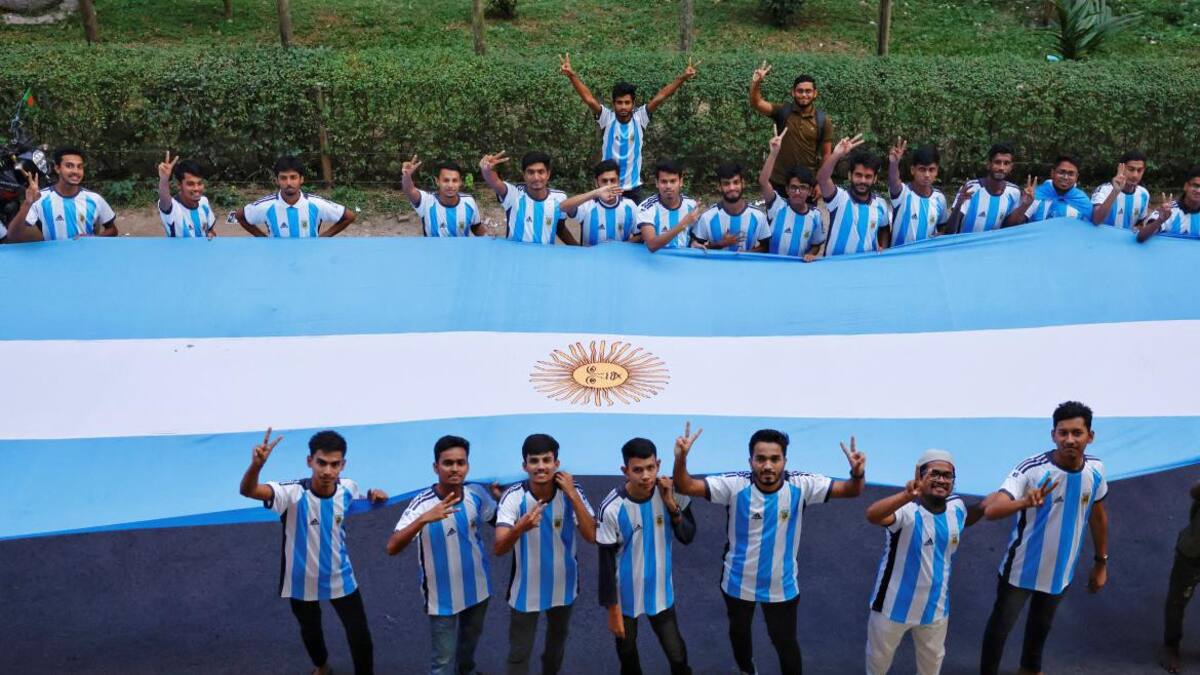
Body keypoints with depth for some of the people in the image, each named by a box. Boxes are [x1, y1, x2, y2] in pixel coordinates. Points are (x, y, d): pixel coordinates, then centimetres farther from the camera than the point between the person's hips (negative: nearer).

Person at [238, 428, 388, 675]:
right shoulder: (293, 493, -29)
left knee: (360, 636, 4)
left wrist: (373, 495, -15)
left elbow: (362, 498, 9)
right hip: (303, 579, -1)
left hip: (340, 577, 1)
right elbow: (247, 490, -45)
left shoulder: (348, 488, -17)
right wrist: (256, 465, -67)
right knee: (310, 631, 26)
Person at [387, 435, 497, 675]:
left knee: (470, 640, 30)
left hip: (477, 588, 5)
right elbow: (392, 548, -35)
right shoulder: (423, 504, -25)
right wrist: (423, 519, -47)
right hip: (443, 596, -5)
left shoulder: (477, 494, -13)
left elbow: (497, 518, 9)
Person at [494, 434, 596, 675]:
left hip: (563, 585, 3)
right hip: (526, 588, -2)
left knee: (558, 637, 27)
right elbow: (498, 549, -29)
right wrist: (519, 528, -50)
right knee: (519, 652, 4)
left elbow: (591, 536, -25)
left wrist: (572, 494, -31)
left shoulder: (572, 492, -18)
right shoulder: (513, 497, -23)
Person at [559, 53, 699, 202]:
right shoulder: (606, 118, -7)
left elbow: (661, 96, -12)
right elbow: (588, 98, -19)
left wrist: (683, 77, -21)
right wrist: (571, 74, -31)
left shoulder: (640, 118, -4)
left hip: (633, 188, 1)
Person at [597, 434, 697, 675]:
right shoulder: (613, 508, -24)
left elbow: (688, 537, -7)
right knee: (627, 652, 19)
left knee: (678, 655, 9)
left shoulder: (671, 492, -16)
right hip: (626, 595, -2)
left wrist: (672, 505, -23)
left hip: (660, 591, 2)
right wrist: (612, 609, -10)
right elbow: (607, 563, -15)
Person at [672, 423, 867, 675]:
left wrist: (857, 474, -44)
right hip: (738, 582, 1)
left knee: (786, 642, 18)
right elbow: (685, 487, -27)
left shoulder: (801, 485, -21)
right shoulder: (735, 485, -24)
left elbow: (850, 490, -21)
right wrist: (681, 459, -47)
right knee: (738, 631, 28)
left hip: (781, 586, -1)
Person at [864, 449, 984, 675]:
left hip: (935, 606, 5)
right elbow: (872, 515, -51)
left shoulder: (957, 507, -8)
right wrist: (907, 495, -68)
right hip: (895, 603, -5)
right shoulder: (907, 508, -29)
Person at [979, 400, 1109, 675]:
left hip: (1060, 570, 5)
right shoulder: (1032, 469, -28)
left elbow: (1098, 515, 7)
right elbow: (991, 510, -39)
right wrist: (1024, 502, -59)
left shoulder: (1095, 470, -11)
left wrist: (1101, 562, 14)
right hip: (1021, 568, -5)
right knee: (1000, 625, 8)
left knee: (1041, 625, 26)